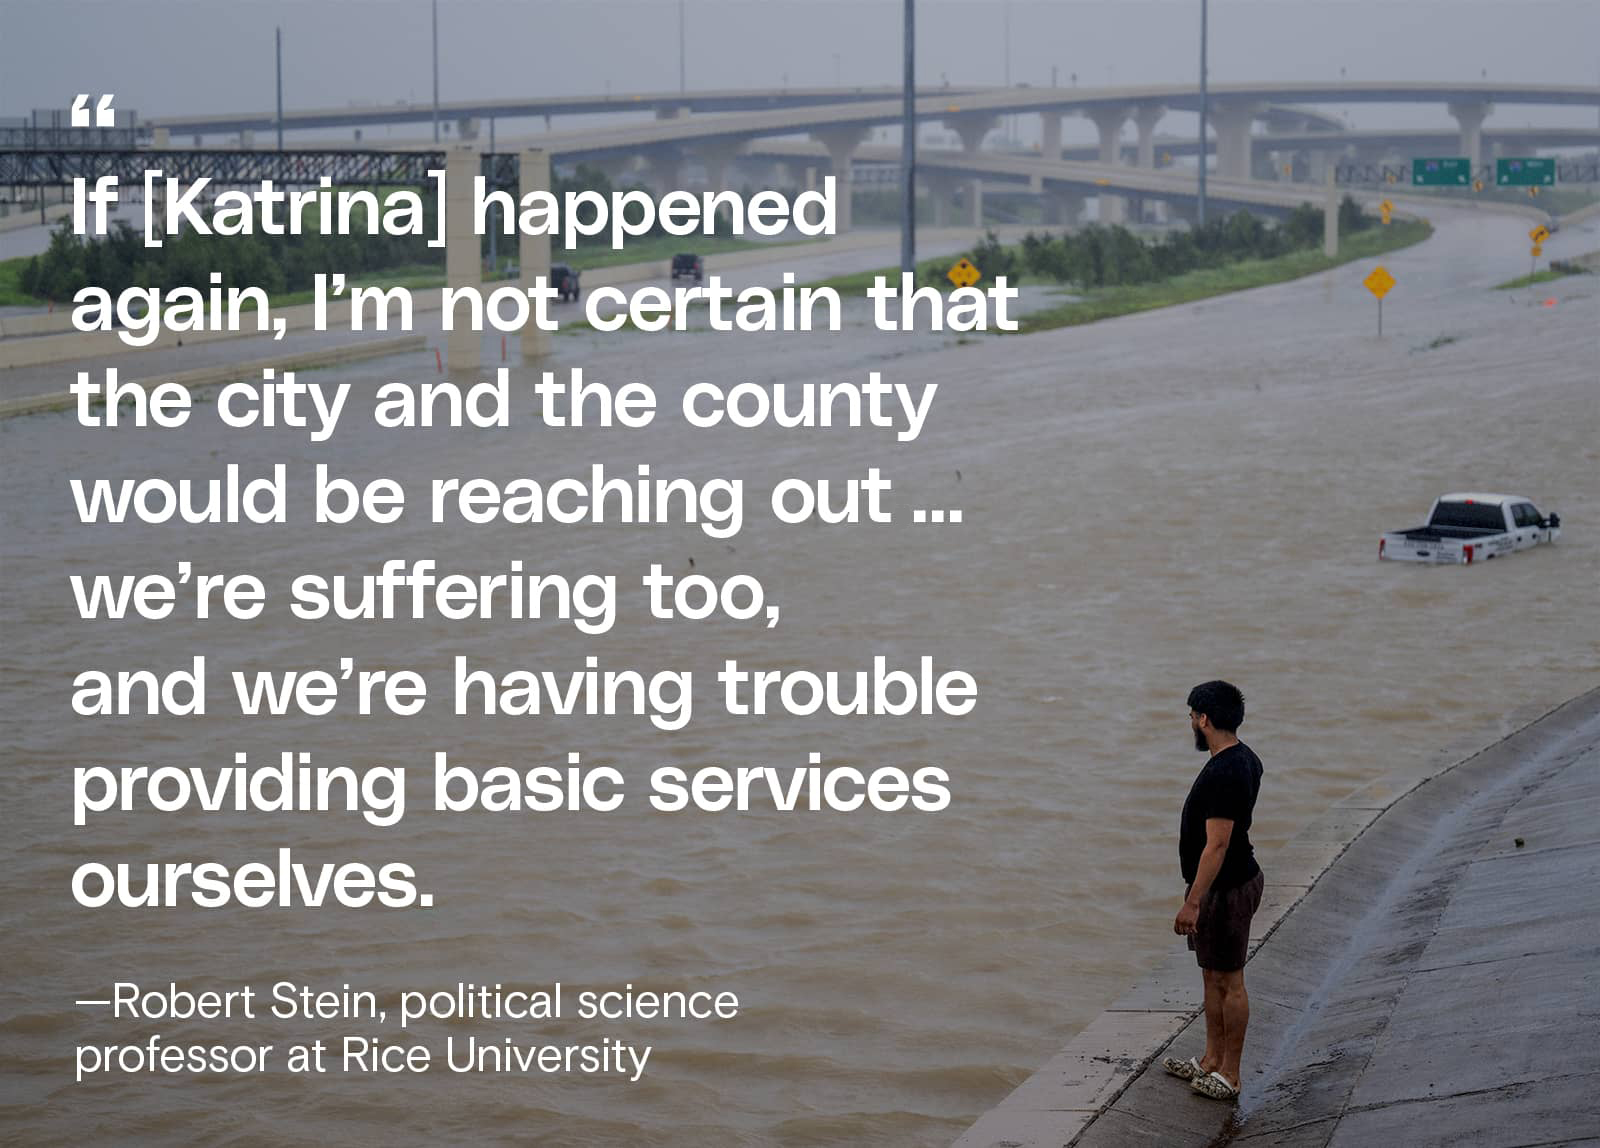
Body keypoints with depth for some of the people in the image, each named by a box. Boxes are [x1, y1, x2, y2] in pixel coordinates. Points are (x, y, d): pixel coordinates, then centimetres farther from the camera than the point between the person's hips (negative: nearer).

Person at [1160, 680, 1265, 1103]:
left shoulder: (1224, 774, -26)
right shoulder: (1244, 759, 7)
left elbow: (1217, 845, -28)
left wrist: (1193, 902, -25)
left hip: (1226, 890, -10)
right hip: (1231, 882, 10)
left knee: (1228, 981, 0)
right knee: (1212, 975, 19)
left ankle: (1229, 1076, 9)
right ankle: (1212, 1060, 30)